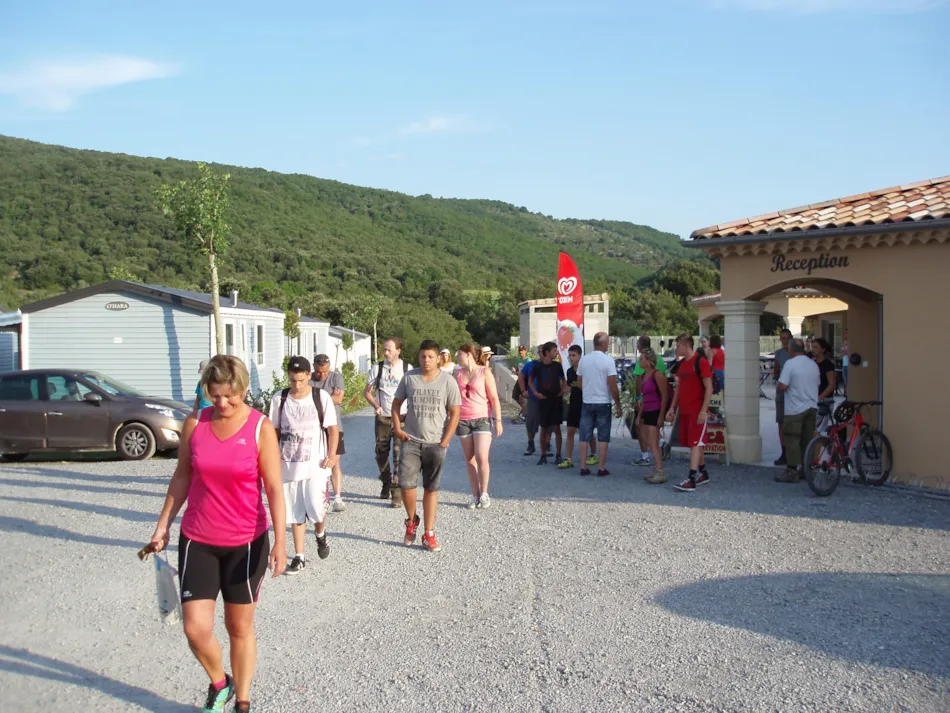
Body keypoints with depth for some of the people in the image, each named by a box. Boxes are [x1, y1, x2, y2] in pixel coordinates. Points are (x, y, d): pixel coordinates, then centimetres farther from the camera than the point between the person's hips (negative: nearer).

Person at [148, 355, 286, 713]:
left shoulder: (261, 428, -11)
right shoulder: (194, 423, -3)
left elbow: (273, 488, -11)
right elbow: (181, 477, 8)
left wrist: (280, 542, -17)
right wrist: (163, 525, 8)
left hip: (246, 543, -2)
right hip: (197, 541, 2)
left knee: (240, 627, 10)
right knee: (196, 627, -3)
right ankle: (218, 683, 27)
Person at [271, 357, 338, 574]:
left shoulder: (321, 396, -6)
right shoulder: (279, 399, 0)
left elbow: (333, 428, -1)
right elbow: (275, 431, 8)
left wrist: (332, 455, -10)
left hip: (316, 463, -2)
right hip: (288, 464, 3)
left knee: (315, 508, -11)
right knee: (295, 512, 7)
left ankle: (320, 535, 22)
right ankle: (299, 556, 18)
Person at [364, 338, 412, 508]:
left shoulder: (407, 369, 0)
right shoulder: (378, 368, 4)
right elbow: (367, 392, 9)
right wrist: (376, 406, -8)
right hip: (382, 418, 3)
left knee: (399, 455, -10)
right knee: (381, 453, 12)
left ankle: (397, 491, -7)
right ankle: (386, 483, 34)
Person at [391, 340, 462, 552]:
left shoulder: (447, 381, -4)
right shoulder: (409, 377, 1)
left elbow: (455, 413, -3)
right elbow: (397, 402, 12)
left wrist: (444, 441, -8)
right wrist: (397, 428, 0)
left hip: (435, 443, -1)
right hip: (411, 441, 1)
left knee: (431, 489, 7)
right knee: (406, 485, -10)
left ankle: (429, 534, 16)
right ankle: (411, 521, 18)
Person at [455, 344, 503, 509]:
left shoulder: (485, 372, -1)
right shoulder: (458, 374, 10)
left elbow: (494, 398, -2)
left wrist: (498, 420, -7)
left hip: (482, 419, -4)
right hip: (463, 421, 4)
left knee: (482, 457, -14)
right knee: (469, 459, 3)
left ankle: (484, 493, 1)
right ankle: (475, 495, 9)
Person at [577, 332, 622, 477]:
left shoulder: (584, 360, 2)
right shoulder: (608, 361, -12)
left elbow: (579, 383, 8)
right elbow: (613, 386, -13)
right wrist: (618, 405, -4)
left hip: (587, 403, 4)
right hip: (603, 403, -4)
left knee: (584, 436, 8)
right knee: (603, 437, 4)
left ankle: (584, 467, 9)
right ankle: (601, 468, 5)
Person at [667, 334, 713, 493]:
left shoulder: (701, 362, -11)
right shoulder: (681, 364, 13)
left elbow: (709, 388, -13)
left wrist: (703, 411, -18)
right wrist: (672, 408, 13)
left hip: (697, 411, -8)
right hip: (684, 410, 8)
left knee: (695, 443, -10)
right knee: (695, 443, 14)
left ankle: (691, 481, -14)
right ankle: (703, 473, 26)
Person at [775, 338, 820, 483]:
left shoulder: (790, 363, -12)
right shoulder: (813, 364, 8)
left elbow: (783, 386, -17)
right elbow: (817, 384, 16)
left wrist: (777, 387, 4)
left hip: (795, 409, -7)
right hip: (812, 407, 7)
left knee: (792, 440, -3)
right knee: (807, 440, 12)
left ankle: (792, 472, -3)